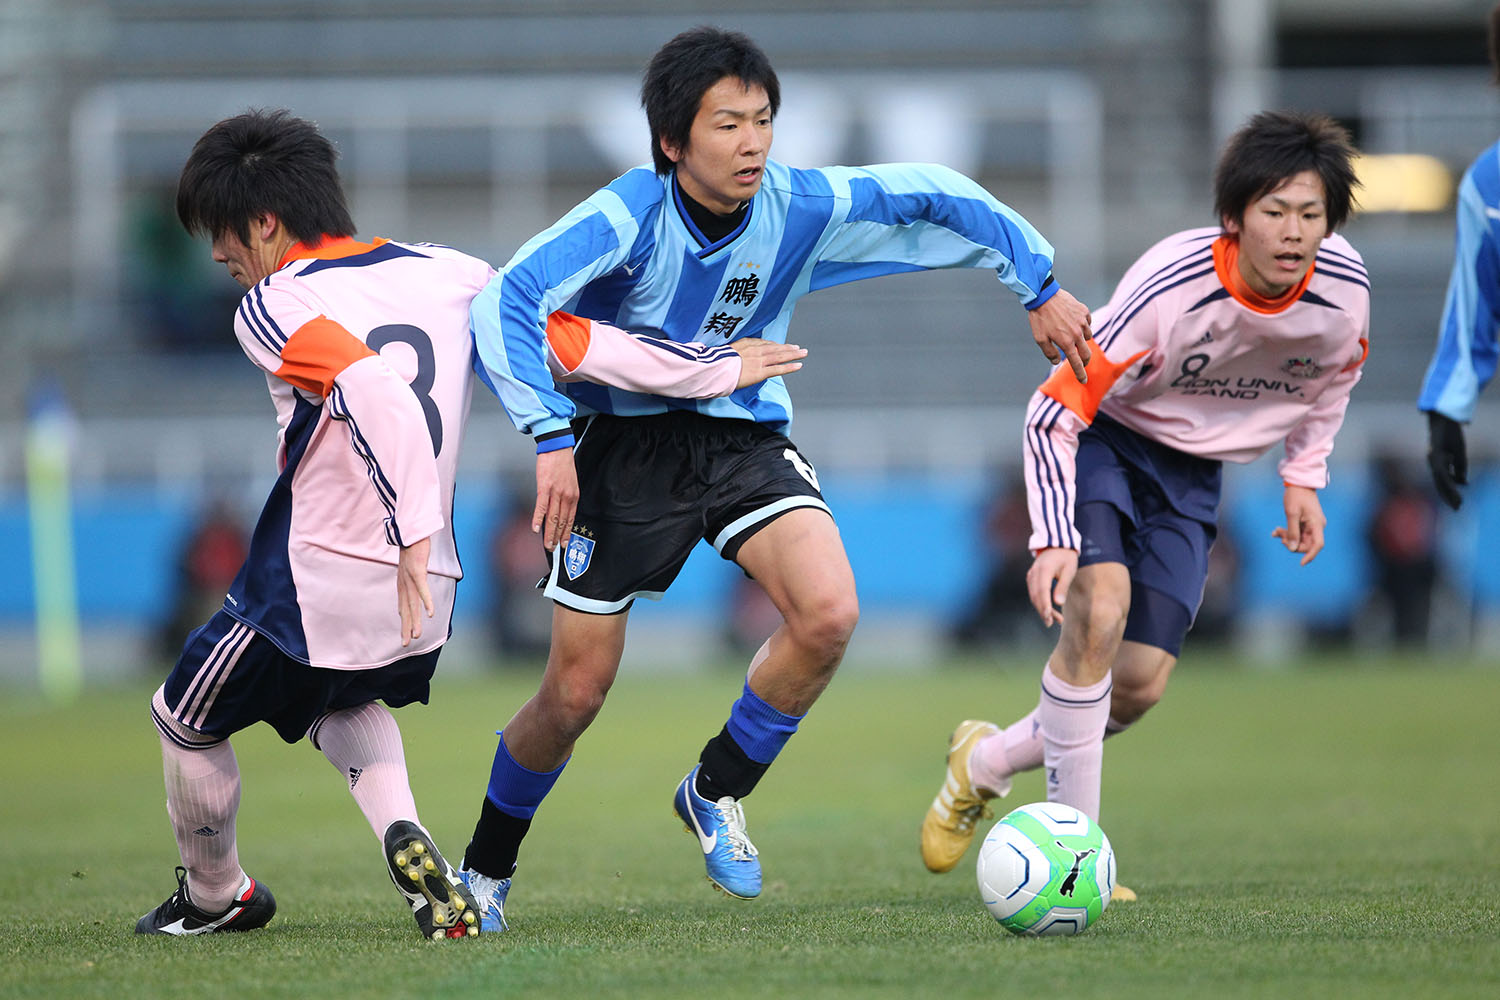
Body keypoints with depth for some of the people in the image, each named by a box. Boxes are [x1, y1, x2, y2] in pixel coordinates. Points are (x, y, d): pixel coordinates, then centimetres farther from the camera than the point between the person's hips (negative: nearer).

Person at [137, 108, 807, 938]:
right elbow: (577, 344, 5)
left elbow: (374, 392, -30)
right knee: (348, 703, 35)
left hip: (312, 585, -6)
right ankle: (403, 838, 8)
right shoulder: (446, 275, 5)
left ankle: (215, 898, 37)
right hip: (422, 599, 6)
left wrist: (414, 530, -37)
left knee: (183, 719, 20)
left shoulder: (273, 308, -12)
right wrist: (717, 372, 15)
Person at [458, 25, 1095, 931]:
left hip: (743, 437, 3)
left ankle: (716, 792, 3)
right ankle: (487, 869, 25)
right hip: (624, 441, -3)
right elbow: (503, 303, -32)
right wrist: (553, 439, -39)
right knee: (576, 694, -2)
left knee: (829, 612, -23)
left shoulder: (801, 207, -13)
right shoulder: (629, 216, -24)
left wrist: (1041, 287, 0)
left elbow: (933, 195, 0)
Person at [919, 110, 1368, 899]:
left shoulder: (1342, 286, -18)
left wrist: (1304, 475, 6)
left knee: (1140, 685, -5)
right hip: (1104, 438, -4)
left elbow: (1335, 370, 9)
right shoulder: (1172, 286, -33)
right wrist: (1054, 541, -37)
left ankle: (987, 760, 22)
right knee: (1099, 608, -29)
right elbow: (1053, 412, -28)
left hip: (1192, 471, 4)